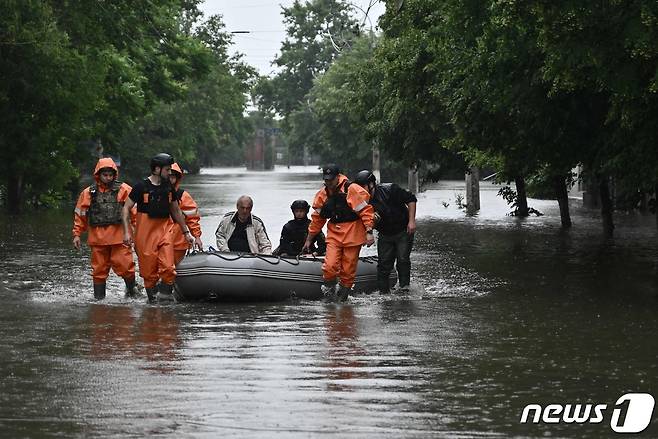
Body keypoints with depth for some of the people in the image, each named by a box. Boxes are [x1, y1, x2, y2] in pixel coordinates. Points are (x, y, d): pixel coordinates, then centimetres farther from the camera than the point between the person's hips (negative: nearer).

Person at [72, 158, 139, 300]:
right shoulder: (88, 193, 12)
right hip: (98, 238, 2)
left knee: (125, 266, -8)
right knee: (99, 269, 4)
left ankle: (132, 289, 16)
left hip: (119, 236, -2)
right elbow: (80, 215, 17)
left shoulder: (123, 190, 5)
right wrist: (77, 234, 13)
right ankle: (99, 298, 13)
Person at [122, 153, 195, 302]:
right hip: (145, 234, -4)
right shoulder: (141, 187, -5)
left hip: (165, 230, 4)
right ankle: (152, 297, 9)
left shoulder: (169, 188, 10)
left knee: (168, 267, -13)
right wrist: (126, 232, -9)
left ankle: (165, 293, -3)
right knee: (149, 270, -2)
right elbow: (126, 208, -1)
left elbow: (176, 212, 21)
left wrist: (186, 233, 21)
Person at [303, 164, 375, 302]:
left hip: (352, 235, -4)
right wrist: (309, 239, 21)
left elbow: (365, 211, -9)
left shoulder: (352, 190, -10)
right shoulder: (322, 195, 7)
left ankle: (342, 296, 15)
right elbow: (317, 219, 17)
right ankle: (330, 289, 8)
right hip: (334, 234, 4)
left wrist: (369, 232, -16)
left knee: (348, 269, 0)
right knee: (330, 266, -14)